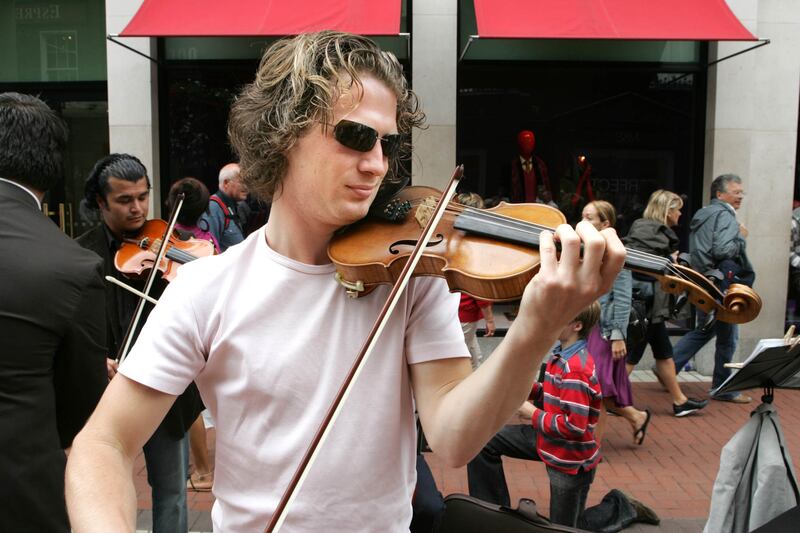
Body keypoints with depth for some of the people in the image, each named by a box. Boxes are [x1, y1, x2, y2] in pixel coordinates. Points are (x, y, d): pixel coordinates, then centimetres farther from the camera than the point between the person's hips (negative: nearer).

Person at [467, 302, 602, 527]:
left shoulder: (575, 369, -29)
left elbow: (574, 426, -30)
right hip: (548, 439, 9)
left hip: (570, 459, -9)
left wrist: (532, 412, -18)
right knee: (484, 440, 6)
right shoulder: (563, 353, 0)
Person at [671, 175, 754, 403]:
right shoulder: (724, 216, -14)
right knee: (727, 337, 3)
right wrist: (742, 238, -10)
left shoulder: (702, 214, 16)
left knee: (703, 330, 20)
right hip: (720, 285, -9)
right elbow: (722, 250, -26)